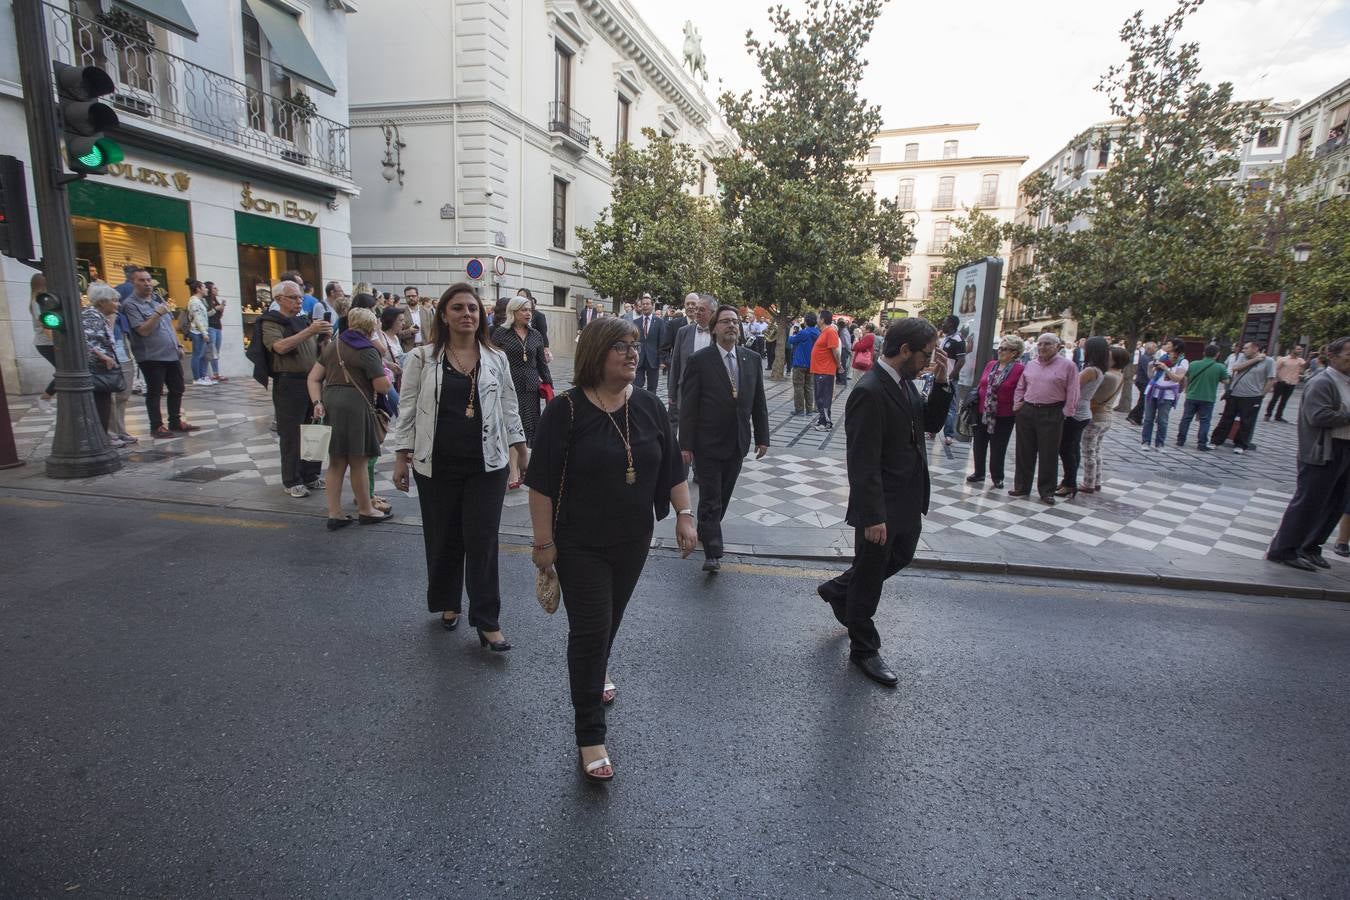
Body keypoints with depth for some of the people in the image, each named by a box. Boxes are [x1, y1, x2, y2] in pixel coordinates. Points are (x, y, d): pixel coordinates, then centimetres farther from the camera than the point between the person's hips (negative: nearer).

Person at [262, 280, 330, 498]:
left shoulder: (304, 320, 16)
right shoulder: (270, 323, -2)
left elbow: (320, 350, 18)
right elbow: (280, 347, -21)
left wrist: (325, 337, -4)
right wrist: (309, 331, -26)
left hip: (313, 380, 6)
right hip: (289, 384, -6)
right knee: (291, 435, 1)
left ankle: (311, 475, 24)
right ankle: (291, 481, 12)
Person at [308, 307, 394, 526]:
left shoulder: (332, 346, 15)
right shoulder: (367, 351, -8)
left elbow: (314, 378, 11)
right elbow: (383, 387, -11)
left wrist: (317, 403, 3)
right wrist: (386, 373, 8)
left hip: (330, 402, 7)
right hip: (355, 406, -7)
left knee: (336, 462, 13)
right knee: (358, 462, 6)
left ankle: (334, 514, 15)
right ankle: (365, 510, 20)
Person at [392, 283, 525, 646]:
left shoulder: (496, 358, 5)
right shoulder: (422, 358, 0)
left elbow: (509, 408, 10)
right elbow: (409, 409, 2)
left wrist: (521, 447, 6)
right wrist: (401, 456, 0)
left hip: (487, 464, 0)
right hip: (437, 465, 0)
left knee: (482, 541, -1)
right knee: (442, 539, 12)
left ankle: (487, 620, 8)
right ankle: (448, 603, 34)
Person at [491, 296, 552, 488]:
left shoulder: (536, 335, 10)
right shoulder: (500, 333, -2)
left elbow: (542, 364, 15)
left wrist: (549, 384, 12)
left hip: (530, 387, 4)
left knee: (526, 426, 7)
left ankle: (519, 469, 21)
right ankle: (515, 472, -3)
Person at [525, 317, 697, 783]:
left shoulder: (649, 406, 0)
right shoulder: (566, 410, -14)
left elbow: (672, 469, 6)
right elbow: (543, 482, -12)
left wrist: (684, 515, 1)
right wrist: (544, 541, -12)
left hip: (633, 539, 5)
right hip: (581, 544, -4)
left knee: (610, 620, 20)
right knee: (590, 629, -2)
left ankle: (593, 674, 50)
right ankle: (589, 735, 11)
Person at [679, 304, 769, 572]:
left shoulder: (752, 358, 4)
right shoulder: (700, 360, -9)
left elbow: (758, 401, 9)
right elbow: (688, 406, -9)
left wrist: (762, 437, 7)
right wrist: (686, 444, -11)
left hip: (738, 442, 5)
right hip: (707, 443, -4)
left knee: (723, 496, 17)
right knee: (710, 498, -2)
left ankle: (707, 530, 38)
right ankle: (712, 552, 4)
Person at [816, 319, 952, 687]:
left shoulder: (904, 383, 4)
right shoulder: (869, 392, -25)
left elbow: (931, 423, 11)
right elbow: (863, 463, -25)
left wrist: (941, 383, -3)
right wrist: (873, 517, -24)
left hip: (908, 502, 9)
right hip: (880, 507, -9)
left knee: (901, 557, 27)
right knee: (870, 578, 9)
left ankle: (838, 591, 47)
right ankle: (864, 650, 29)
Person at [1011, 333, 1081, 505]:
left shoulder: (1068, 366, -1)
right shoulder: (1030, 365, 12)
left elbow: (1072, 393, -4)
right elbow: (1020, 387, 18)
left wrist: (1067, 413, -9)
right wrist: (1017, 404, 6)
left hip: (1052, 414, -4)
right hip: (1027, 412, 4)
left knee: (1048, 455, 0)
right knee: (1024, 452, 8)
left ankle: (1046, 491, 10)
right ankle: (1022, 487, 18)